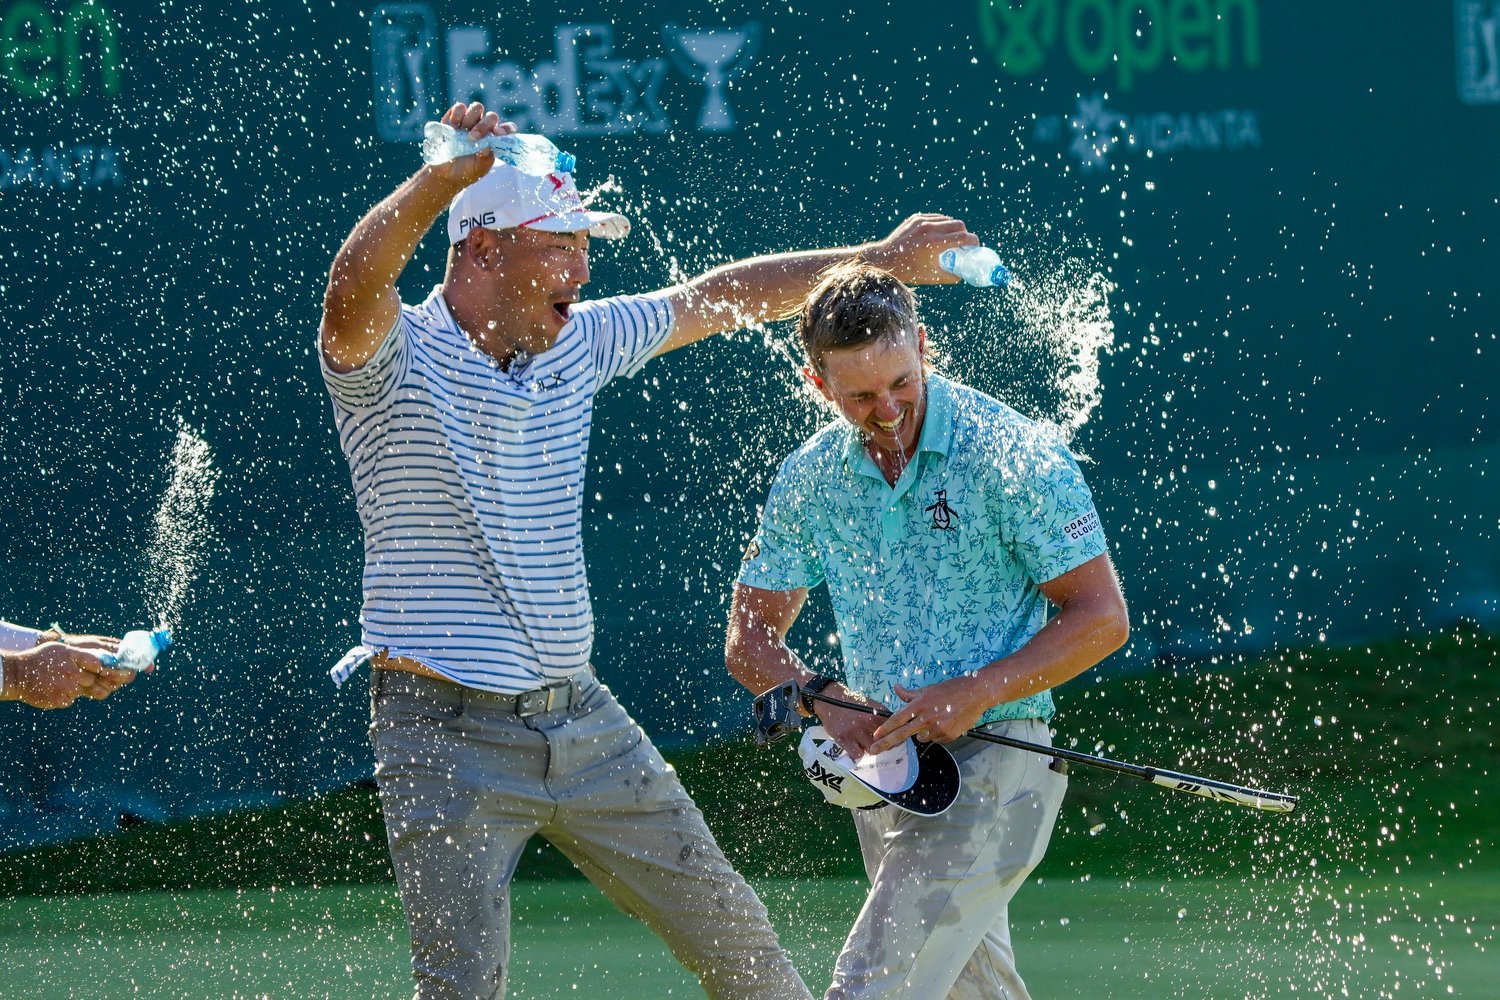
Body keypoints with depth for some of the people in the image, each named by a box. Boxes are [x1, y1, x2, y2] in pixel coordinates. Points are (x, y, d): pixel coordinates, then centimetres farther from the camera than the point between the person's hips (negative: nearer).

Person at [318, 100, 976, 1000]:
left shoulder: (576, 346, 9)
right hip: (448, 735, -7)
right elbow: (355, 290, -35)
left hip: (584, 720, 7)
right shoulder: (396, 359, -12)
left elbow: (718, 299, 21)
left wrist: (880, 258, 24)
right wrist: (445, 179, -51)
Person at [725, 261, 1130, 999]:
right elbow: (750, 640, 9)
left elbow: (1101, 618, -11)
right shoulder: (811, 478, 4)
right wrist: (825, 700, -13)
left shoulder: (1013, 456, -12)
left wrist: (976, 694, -22)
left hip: (993, 763, -7)